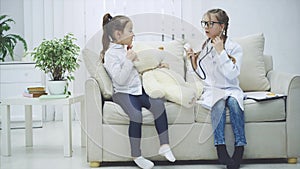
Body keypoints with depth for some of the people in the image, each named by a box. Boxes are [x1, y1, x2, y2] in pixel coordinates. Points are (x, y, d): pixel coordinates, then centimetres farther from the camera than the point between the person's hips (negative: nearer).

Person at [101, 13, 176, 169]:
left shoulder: (124, 49, 18)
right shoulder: (111, 54, -10)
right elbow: (120, 79, -19)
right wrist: (129, 60, -20)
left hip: (136, 90, 8)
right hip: (122, 93, -8)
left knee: (158, 104, -17)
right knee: (136, 114, -32)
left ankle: (164, 145, -13)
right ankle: (136, 156, -18)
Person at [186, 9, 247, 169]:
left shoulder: (234, 47, -1)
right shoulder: (204, 47, 9)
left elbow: (232, 74, -15)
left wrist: (220, 51, -17)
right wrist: (193, 61, -2)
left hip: (231, 89, -1)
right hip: (211, 90, 1)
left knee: (233, 101, -34)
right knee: (219, 103, -33)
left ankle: (240, 148, -32)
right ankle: (221, 149, -36)